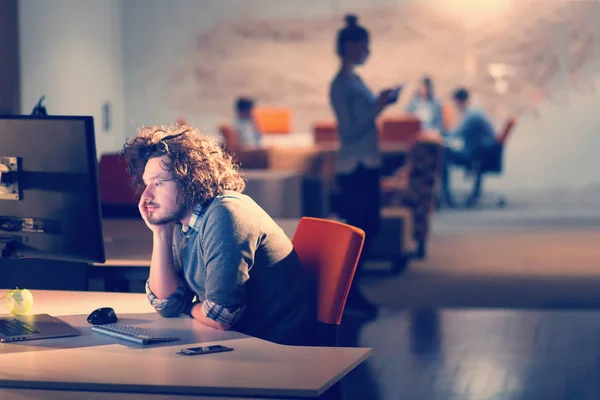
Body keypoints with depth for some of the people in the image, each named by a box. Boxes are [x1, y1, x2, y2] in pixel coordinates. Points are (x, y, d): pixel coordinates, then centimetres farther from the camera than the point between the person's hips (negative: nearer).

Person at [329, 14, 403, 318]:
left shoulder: (355, 80, 14)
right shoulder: (341, 85, -15)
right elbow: (349, 132, -19)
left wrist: (382, 102, 10)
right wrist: (378, 108, -21)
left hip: (367, 165, 10)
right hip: (353, 167, -10)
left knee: (369, 227, 13)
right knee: (358, 230, -3)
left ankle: (349, 288, 21)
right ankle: (347, 293, 8)